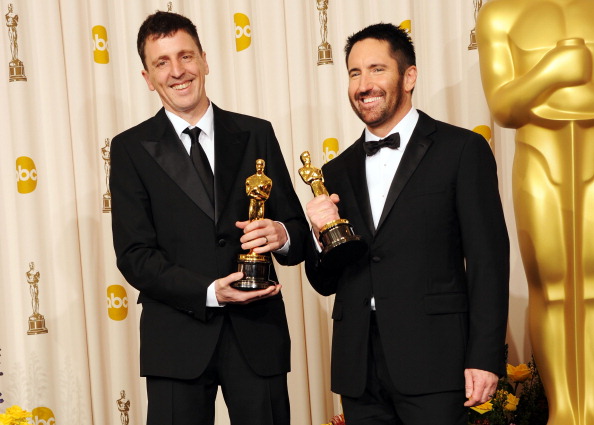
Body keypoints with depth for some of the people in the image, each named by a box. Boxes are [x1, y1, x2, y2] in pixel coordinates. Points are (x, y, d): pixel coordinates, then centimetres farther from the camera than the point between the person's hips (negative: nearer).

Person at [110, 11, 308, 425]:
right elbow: (134, 255, -3)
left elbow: (298, 231, 8)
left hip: (257, 331, 1)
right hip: (177, 339, -1)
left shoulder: (256, 135, 7)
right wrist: (209, 292, -16)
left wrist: (282, 236, -16)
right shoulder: (131, 149, 3)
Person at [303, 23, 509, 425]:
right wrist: (321, 237, -5)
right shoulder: (337, 173, 13)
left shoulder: (462, 150, 0)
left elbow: (488, 259, -5)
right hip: (359, 369, 4)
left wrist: (486, 358, -11)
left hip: (432, 363, -4)